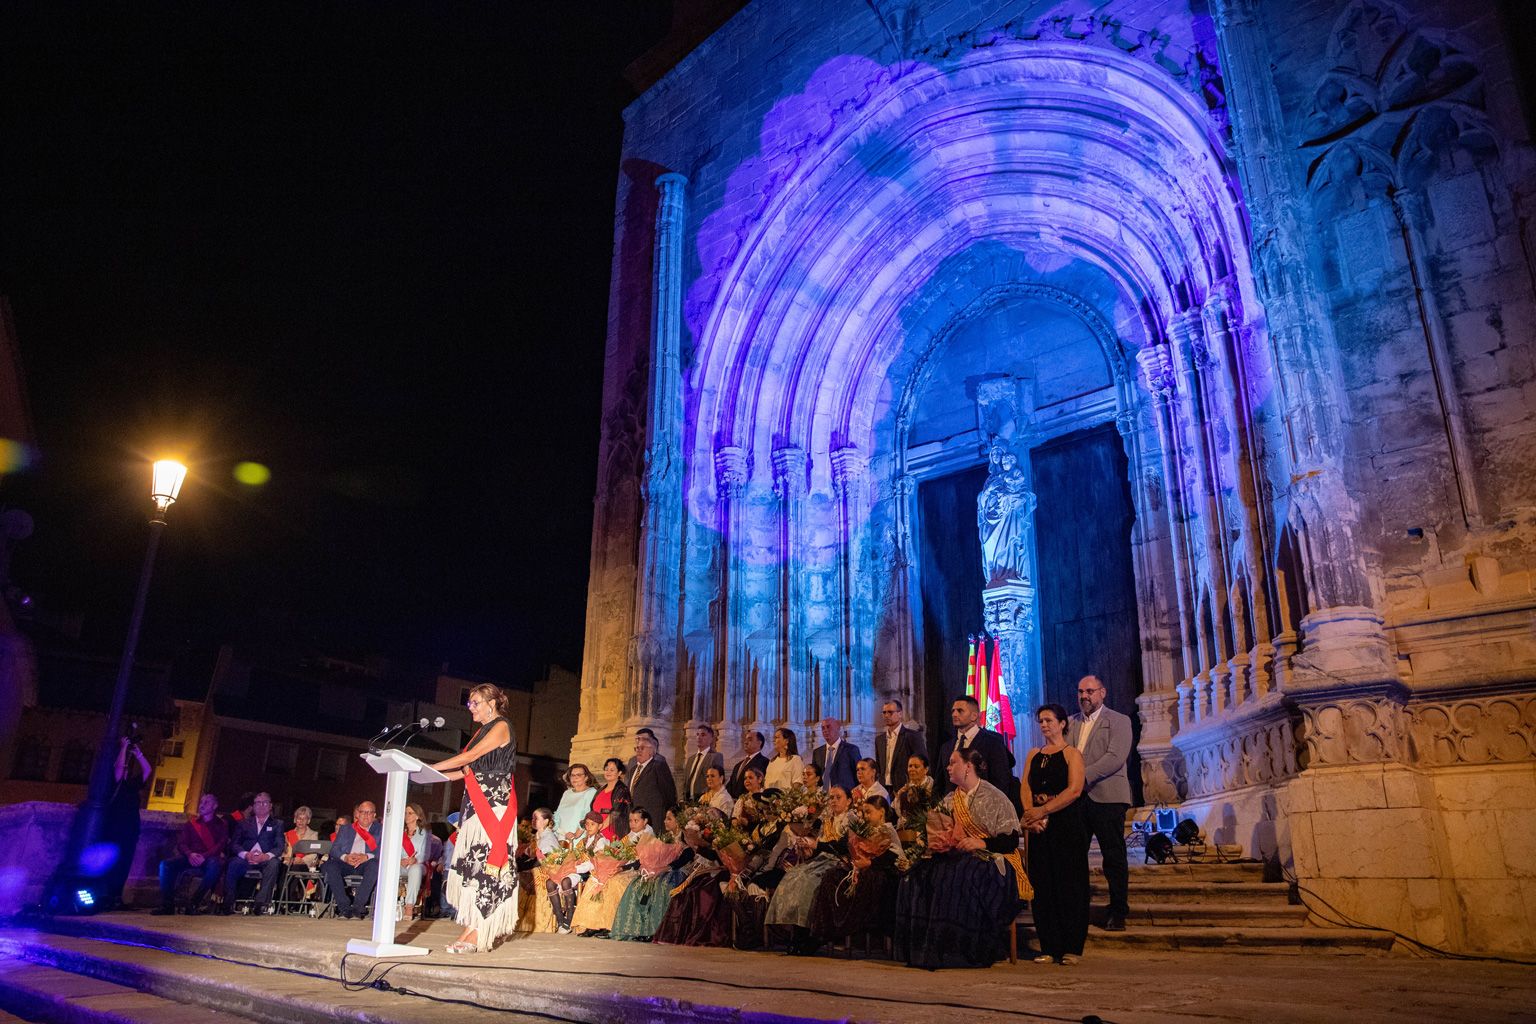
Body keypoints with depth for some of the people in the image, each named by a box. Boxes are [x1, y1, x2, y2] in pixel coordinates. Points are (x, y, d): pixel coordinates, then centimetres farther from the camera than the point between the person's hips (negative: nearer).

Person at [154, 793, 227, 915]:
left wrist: (204, 856, -20)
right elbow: (181, 843, 9)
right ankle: (167, 904, -22)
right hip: (191, 858, 4)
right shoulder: (191, 823, 19)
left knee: (216, 865, -38)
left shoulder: (221, 824, 11)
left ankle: (193, 904, -34)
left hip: (210, 858, -4)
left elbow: (221, 845, -3)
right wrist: (190, 854, -14)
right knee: (166, 864, -23)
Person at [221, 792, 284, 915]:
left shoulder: (277, 824, 18)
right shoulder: (244, 823, 23)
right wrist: (246, 854, -13)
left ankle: (261, 903, -39)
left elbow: (280, 847, 4)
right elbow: (234, 844, 9)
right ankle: (228, 903, -27)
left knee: (273, 863, -35)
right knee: (233, 863, -32)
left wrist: (266, 856, -18)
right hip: (247, 859, 1)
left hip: (266, 859, -1)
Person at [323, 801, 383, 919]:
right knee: (329, 865, -29)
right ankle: (344, 907, -28)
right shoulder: (345, 829, 22)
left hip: (365, 864, -2)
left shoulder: (380, 830, 15)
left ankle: (358, 905, -33)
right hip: (346, 864, 2)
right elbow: (334, 849, 9)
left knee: (375, 864, -36)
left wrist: (367, 857, -19)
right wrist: (345, 857, -14)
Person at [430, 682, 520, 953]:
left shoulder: (501, 727, -6)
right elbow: (466, 771, 16)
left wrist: (429, 767, -13)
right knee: (471, 863, 2)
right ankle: (471, 929, 3)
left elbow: (469, 758, -14)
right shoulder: (481, 730, 20)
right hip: (476, 803, 9)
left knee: (484, 861, -10)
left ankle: (476, 934, -10)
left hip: (495, 803, -8)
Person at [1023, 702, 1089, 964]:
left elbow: (1074, 789, -13)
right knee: (1042, 885, 4)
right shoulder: (1033, 755, 15)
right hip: (1039, 827, 5)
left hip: (1067, 826, -5)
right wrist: (1030, 816, -11)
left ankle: (1071, 947, 5)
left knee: (1069, 884, -2)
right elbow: (1026, 787, 6)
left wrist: (1042, 810, -16)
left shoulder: (1071, 753, -1)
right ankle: (1049, 947, 10)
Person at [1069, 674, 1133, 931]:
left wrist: (1084, 776, -20)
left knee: (1114, 857, 0)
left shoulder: (1119, 721, 1)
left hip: (1106, 797, -5)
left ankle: (1117, 912, 10)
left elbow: (1116, 757, -12)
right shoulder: (1070, 723, 18)